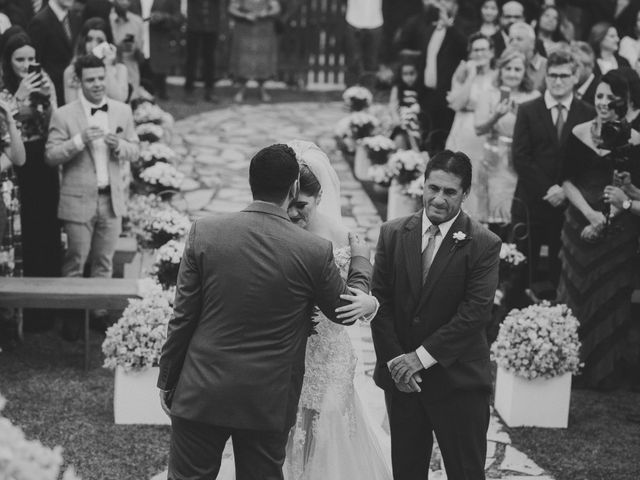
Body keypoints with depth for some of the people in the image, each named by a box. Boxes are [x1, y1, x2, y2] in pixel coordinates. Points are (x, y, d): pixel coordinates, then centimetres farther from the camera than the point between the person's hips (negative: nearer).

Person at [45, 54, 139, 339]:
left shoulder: (123, 112, 6)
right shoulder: (64, 115, -6)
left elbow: (135, 152, 9)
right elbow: (51, 157, -8)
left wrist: (120, 145, -13)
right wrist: (80, 141, -22)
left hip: (112, 199, 3)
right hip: (79, 200, -3)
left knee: (104, 261, 12)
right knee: (75, 261, 3)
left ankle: (100, 311, 23)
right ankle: (71, 316, 13)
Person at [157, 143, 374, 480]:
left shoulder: (204, 232, -8)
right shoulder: (315, 251, -10)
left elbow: (182, 316, -4)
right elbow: (345, 310, 7)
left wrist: (167, 380, 8)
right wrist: (360, 261, 25)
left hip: (201, 393, 0)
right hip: (269, 402, 0)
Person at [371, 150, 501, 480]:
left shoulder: (483, 244, -8)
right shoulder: (393, 234, 2)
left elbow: (475, 312, -15)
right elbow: (380, 301, 1)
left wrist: (422, 356, -17)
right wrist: (394, 360, -8)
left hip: (459, 380, -3)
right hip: (401, 377, 3)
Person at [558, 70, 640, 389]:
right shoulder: (579, 133, -1)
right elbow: (568, 180, -1)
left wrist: (607, 219, -16)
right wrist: (590, 213, -14)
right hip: (579, 223, 1)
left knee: (611, 300, 8)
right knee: (575, 292, 8)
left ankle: (604, 371, 21)